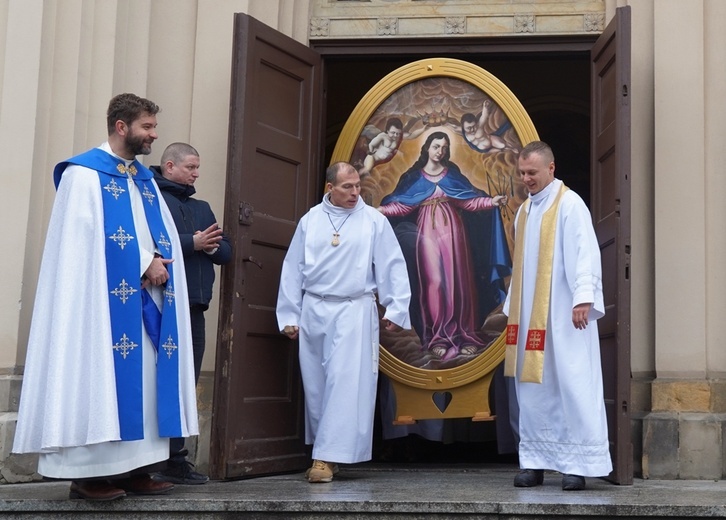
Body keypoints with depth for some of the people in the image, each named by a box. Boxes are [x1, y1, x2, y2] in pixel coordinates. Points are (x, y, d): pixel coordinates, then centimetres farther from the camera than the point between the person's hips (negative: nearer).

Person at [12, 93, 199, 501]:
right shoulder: (84, 173, -3)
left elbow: (166, 237, 15)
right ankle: (89, 472, -3)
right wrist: (145, 266, -12)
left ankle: (135, 467, 8)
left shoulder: (146, 179, 19)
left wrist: (159, 265, -7)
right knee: (102, 378, -8)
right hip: (108, 298, -7)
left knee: (145, 381, 4)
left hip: (148, 298, 7)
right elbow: (88, 238, -13)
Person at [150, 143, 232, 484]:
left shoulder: (202, 208, 24)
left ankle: (176, 460, 14)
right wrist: (193, 242, -14)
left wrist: (211, 246, -3)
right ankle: (172, 459, -5)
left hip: (195, 306, 8)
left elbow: (226, 251, 18)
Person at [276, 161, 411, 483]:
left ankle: (328, 456, -9)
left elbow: (392, 267, 1)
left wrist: (395, 308, -4)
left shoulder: (374, 221, 1)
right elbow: (292, 269, 10)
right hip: (313, 311, 3)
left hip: (354, 311, -3)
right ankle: (326, 451, 20)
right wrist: (289, 315, 8)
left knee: (345, 383, -10)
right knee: (316, 385, 7)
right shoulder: (310, 220, 7)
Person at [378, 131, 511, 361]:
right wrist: (382, 209, -15)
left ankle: (464, 335, 1)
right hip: (427, 232, -1)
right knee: (433, 282, -5)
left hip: (451, 230, 1)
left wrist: (491, 202, -12)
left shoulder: (452, 173, 10)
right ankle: (437, 338, -1)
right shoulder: (414, 176, 8)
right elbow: (402, 204, 0)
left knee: (457, 280, -2)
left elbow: (469, 200, 2)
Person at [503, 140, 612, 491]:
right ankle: (535, 461, 13)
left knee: (572, 385, -5)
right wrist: (513, 309, 16)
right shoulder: (524, 210, 16)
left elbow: (585, 252, -14)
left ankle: (579, 463, 1)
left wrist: (583, 297, -25)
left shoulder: (569, 204, -5)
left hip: (563, 315, -7)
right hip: (529, 316, 7)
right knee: (533, 388, 7)